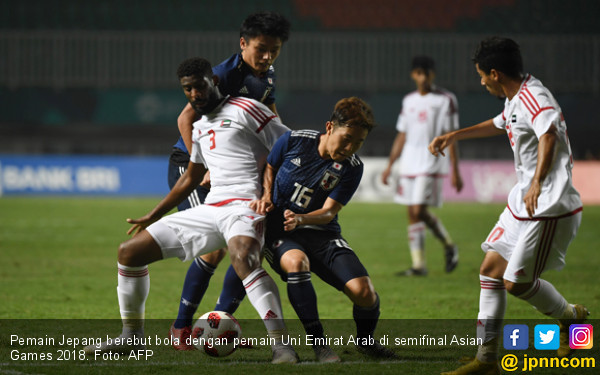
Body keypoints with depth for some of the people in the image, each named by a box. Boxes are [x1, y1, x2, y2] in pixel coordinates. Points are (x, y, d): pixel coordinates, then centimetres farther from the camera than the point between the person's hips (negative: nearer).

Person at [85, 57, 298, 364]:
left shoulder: (245, 109, -2)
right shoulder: (199, 127, 21)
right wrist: (152, 217, 37)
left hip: (245, 205, -8)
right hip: (210, 209, 8)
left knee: (242, 257, -42)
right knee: (129, 251, 6)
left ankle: (280, 344, -44)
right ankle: (131, 335, 19)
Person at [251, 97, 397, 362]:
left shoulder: (352, 167, -7)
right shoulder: (294, 141, -8)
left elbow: (328, 213, -11)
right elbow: (268, 168, 11)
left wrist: (300, 219, -30)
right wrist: (266, 196, -8)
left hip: (323, 235, 1)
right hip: (279, 232, -1)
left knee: (363, 291, -20)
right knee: (296, 262, -39)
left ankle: (365, 340, 15)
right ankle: (319, 344, -28)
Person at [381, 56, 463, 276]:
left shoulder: (446, 100, -2)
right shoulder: (409, 101, 14)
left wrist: (455, 171, -8)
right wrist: (389, 166, 15)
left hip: (432, 164, -6)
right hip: (409, 164, 6)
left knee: (419, 211, -14)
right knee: (412, 214, 3)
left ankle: (449, 247, 6)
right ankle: (419, 265, 7)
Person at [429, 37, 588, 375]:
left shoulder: (533, 97, -20)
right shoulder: (517, 99, 12)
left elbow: (549, 135, -40)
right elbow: (500, 125, 36)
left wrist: (538, 183, -51)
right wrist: (454, 136, 43)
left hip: (549, 207, -10)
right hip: (523, 202, 10)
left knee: (517, 282, -6)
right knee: (491, 269, 7)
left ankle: (571, 316, 21)